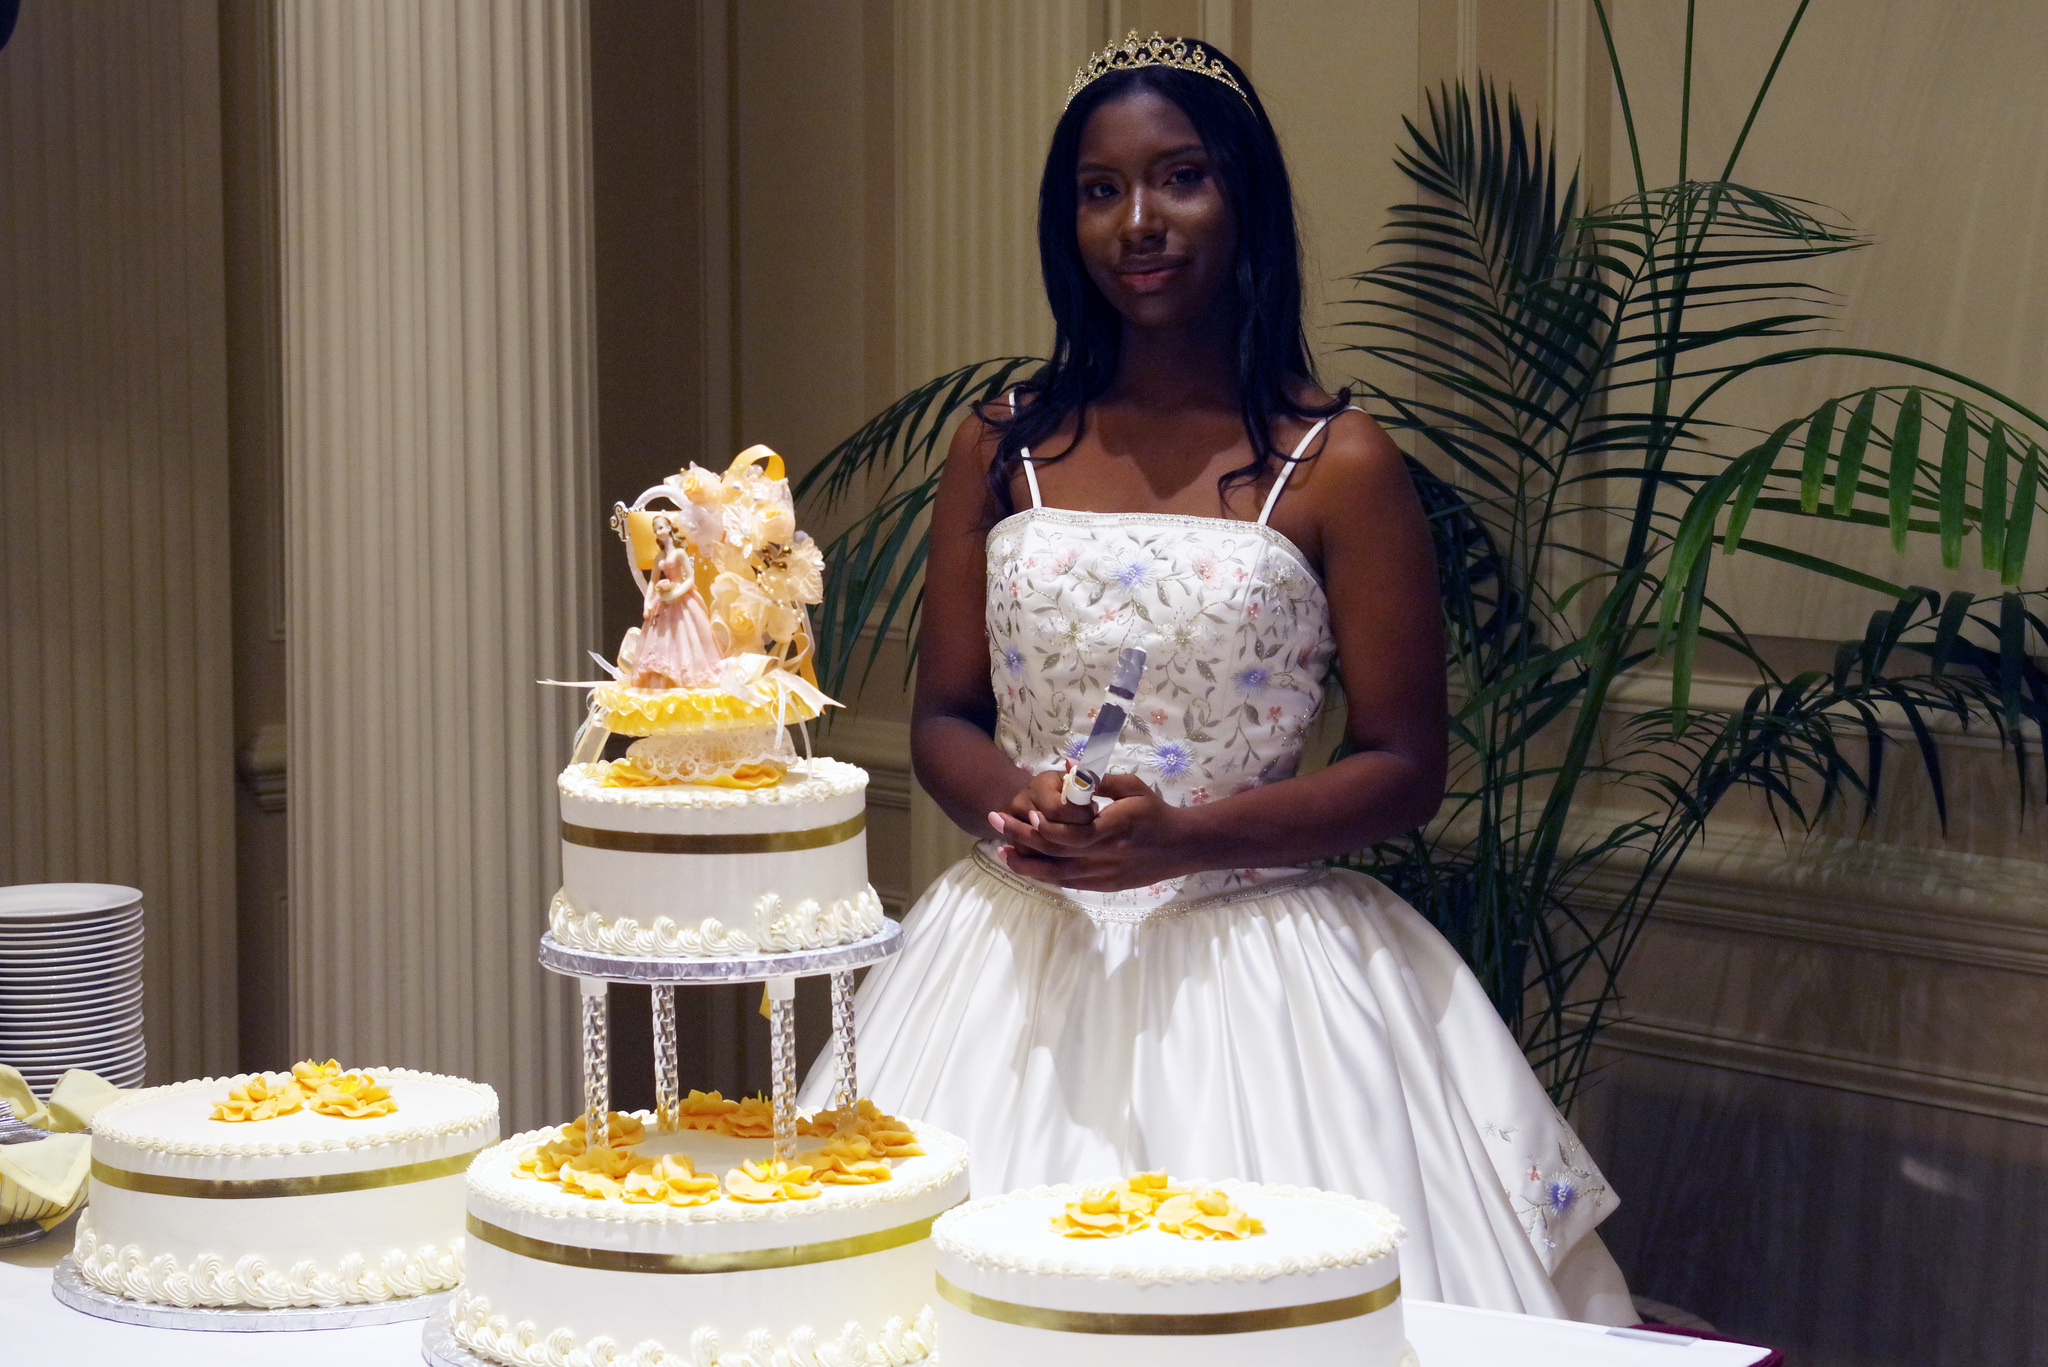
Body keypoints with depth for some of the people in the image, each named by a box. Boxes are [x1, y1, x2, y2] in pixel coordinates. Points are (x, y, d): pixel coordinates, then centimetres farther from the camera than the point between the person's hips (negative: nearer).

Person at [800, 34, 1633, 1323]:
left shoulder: (1340, 467, -4)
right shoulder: (1000, 451, 8)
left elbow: (1407, 771, -4)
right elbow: (944, 720, 12)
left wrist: (1184, 837, -16)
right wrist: (1018, 804, -11)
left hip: (1250, 963, -3)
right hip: (1024, 960, 3)